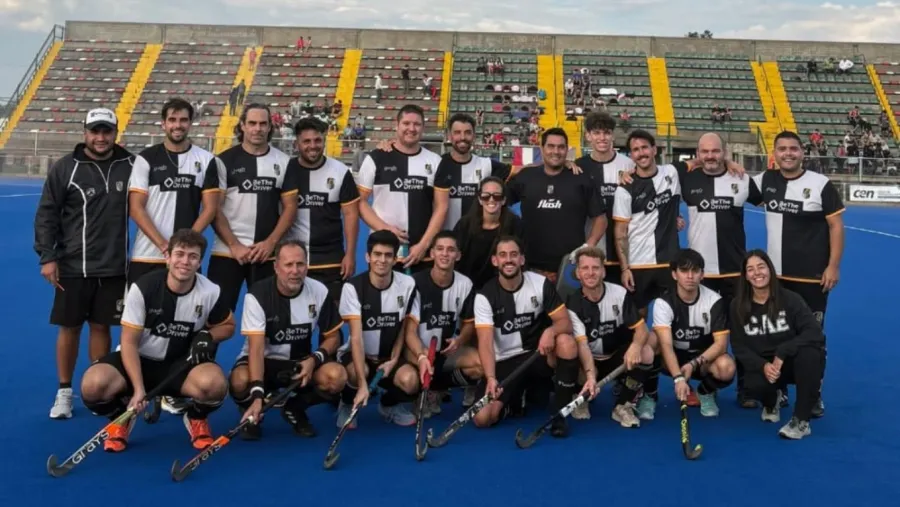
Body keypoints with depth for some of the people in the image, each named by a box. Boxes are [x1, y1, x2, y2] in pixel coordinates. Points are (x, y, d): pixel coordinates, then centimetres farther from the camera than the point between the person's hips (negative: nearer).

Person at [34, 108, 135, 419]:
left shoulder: (131, 165, 0)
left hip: (114, 267, 1)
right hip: (73, 266, -1)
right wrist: (47, 256, -8)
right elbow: (46, 215, -2)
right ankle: (64, 392, 21)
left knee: (101, 327, 9)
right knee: (69, 327, 7)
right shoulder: (65, 168, -4)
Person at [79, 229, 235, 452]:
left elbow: (228, 325, 9)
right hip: (140, 360, 0)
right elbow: (129, 343, -13)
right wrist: (138, 389, -25)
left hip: (181, 363, 0)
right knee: (92, 386, -31)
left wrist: (207, 336, -15)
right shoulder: (143, 288, -16)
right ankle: (121, 417, 7)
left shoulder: (210, 292, -11)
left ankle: (196, 418, 4)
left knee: (215, 384, -34)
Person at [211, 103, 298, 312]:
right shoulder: (225, 160, 0)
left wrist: (270, 242, -7)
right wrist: (234, 245, -10)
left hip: (268, 253, 2)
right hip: (227, 252, -2)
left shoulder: (283, 162, 6)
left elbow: (290, 207, 5)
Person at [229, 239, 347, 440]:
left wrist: (314, 359, -21)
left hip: (300, 362, 3)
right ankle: (251, 412, 2)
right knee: (240, 381, -37)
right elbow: (256, 348, -27)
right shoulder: (257, 295, -20)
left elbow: (333, 337, 0)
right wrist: (258, 395, -39)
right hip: (265, 361, -2)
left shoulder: (319, 292, -11)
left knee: (337, 376, -27)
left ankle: (295, 408, 5)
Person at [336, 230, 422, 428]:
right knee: (358, 371, -36)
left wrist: (394, 360, -12)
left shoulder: (407, 285, -8)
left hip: (390, 356, 2)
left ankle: (390, 404, 11)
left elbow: (405, 327, 3)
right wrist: (362, 385, -34)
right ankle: (347, 404, 1)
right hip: (358, 355, -2)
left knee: (410, 380, -28)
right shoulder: (353, 287, -18)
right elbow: (356, 337, -25)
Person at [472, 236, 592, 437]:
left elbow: (565, 321, -9)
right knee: (482, 418, -20)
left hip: (538, 355, 1)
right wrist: (491, 378, -36)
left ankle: (560, 414, -16)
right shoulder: (485, 296, -11)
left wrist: (551, 331, -34)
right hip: (505, 363, -1)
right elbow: (486, 342, -20)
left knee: (567, 342, -33)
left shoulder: (541, 284, -6)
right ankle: (514, 399, 16)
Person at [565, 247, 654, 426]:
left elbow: (641, 328, -15)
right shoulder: (572, 303, -17)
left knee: (646, 354, -29)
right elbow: (582, 344, -27)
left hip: (618, 357, 2)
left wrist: (635, 346, -40)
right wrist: (590, 376, -44)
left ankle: (623, 406, -9)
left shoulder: (620, 294, -12)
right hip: (590, 361, -1)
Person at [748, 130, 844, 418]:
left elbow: (836, 225, -7)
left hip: (812, 277, -4)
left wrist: (833, 266, -12)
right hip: (776, 275, 4)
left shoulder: (821, 184, -8)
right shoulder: (765, 181, 3)